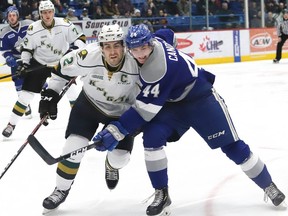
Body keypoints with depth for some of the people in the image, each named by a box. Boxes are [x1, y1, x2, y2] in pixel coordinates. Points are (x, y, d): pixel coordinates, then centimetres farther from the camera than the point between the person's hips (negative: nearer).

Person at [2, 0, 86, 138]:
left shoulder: (64, 25, -16)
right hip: (39, 64, -1)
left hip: (61, 62, 2)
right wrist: (24, 64, -14)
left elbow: (79, 37, -6)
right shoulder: (33, 30, -17)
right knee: (26, 94, -6)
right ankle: (11, 124, 2)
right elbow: (27, 48, -5)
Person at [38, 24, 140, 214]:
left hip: (121, 112, 1)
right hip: (89, 105, 0)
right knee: (73, 148, -13)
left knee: (120, 157, -1)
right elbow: (63, 68, -11)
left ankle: (111, 166, 39)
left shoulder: (136, 64, -31)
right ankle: (61, 190, 10)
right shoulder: (88, 56, -30)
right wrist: (50, 94, -9)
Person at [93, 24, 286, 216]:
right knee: (152, 137, -16)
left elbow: (146, 107, -34)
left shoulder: (161, 67, -35)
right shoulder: (152, 43, -11)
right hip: (172, 103, 8)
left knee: (231, 145, -4)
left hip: (202, 99, -7)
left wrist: (117, 130, -35)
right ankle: (162, 195, -6)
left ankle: (269, 186, 15)